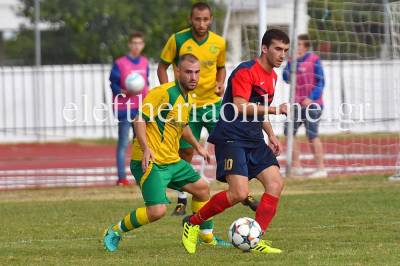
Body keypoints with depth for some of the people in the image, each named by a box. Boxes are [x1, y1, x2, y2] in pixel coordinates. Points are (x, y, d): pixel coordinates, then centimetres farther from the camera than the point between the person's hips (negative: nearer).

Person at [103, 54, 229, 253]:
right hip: (150, 162, -10)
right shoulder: (164, 92, -16)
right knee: (157, 210, -20)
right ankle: (114, 232, 0)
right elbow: (140, 119, -19)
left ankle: (208, 237, 35)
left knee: (202, 188, 18)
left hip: (172, 161, 10)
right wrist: (146, 149, -29)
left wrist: (197, 146, 35)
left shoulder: (187, 98, 13)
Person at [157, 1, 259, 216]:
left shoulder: (218, 43, -2)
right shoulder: (177, 40, -10)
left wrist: (220, 83, -5)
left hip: (212, 102, 1)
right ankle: (182, 200, 17)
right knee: (185, 151, 3)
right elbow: (162, 68, 0)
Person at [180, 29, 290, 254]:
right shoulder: (246, 71, -12)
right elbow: (240, 107, -23)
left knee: (276, 183, -8)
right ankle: (192, 223, 2)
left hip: (254, 141, 9)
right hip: (231, 138, -9)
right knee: (239, 193, -19)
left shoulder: (272, 76, 16)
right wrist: (274, 109, -27)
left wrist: (271, 135, 19)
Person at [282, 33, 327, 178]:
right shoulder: (294, 60, 11)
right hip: (298, 104, 7)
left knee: (312, 135, -9)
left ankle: (321, 169, -3)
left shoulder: (314, 60, -6)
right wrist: (290, 62, -7)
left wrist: (311, 98, -18)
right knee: (289, 131, 3)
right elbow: (286, 78, 6)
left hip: (312, 103, -7)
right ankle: (296, 167, 10)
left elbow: (320, 82, -8)